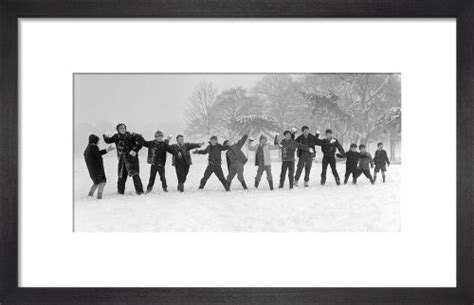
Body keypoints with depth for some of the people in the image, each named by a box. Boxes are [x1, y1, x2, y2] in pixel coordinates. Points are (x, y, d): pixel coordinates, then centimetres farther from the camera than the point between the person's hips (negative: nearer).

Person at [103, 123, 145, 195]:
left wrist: (135, 150, -21)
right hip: (122, 158, 5)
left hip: (131, 157, -5)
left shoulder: (131, 135, -8)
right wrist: (106, 137, -13)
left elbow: (140, 140, -15)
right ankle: (120, 190, 22)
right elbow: (108, 141, 11)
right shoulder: (116, 137, 6)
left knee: (134, 173, -9)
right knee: (122, 175, 10)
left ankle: (139, 190, -7)